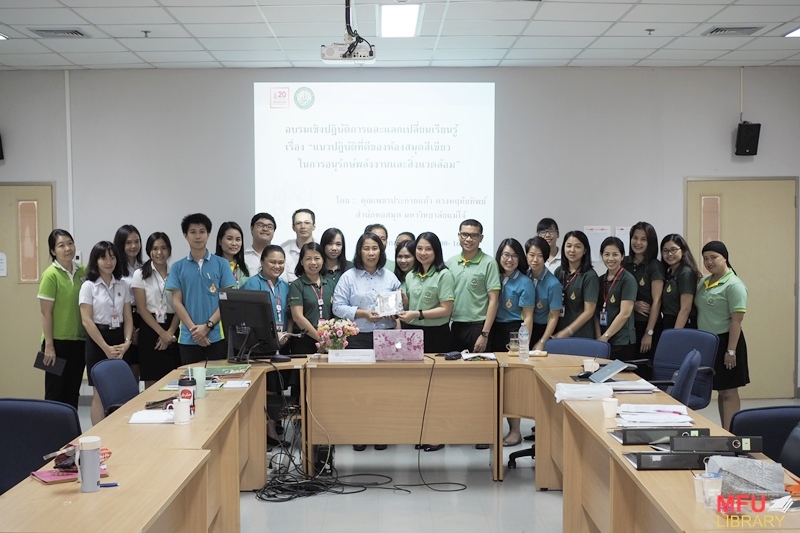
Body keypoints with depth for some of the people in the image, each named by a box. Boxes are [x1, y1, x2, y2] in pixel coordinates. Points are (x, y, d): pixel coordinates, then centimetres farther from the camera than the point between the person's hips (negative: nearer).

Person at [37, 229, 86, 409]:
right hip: (58, 341, -5)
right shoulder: (51, 275, -12)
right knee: (56, 393, 3)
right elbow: (46, 313, -12)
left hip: (79, 340, 5)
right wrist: (49, 346, -14)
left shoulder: (82, 271, 5)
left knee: (73, 392, 13)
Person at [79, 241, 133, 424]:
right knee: (100, 393, -2)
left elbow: (128, 317, 9)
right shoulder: (89, 286, -5)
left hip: (119, 340, 4)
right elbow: (87, 321, -10)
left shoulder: (123, 285, 8)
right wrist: (106, 348, -14)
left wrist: (127, 342, -7)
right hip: (98, 341, -4)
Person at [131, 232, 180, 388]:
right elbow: (141, 308, -3)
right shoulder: (140, 274, 1)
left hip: (172, 330, 2)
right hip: (150, 329, -2)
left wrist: (170, 332, -8)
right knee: (152, 381, -1)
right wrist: (161, 332, -10)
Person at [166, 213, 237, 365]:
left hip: (217, 336, -1)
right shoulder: (178, 267, 7)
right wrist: (193, 329, -10)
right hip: (189, 338, 1)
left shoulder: (221, 264, 4)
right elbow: (177, 302, 3)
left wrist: (207, 326, -11)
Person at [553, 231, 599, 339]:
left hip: (582, 336, -4)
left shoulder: (589, 276, -8)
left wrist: (566, 333, -11)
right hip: (558, 334, 4)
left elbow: (589, 312, -10)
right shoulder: (559, 271, 6)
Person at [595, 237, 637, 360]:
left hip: (622, 343, -5)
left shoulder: (628, 280, -5)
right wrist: (598, 337, -3)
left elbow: (625, 313, -11)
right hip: (602, 342, 5)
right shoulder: (600, 280, 12)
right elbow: (596, 312, 10)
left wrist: (605, 336, -10)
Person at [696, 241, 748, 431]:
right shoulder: (704, 282, 11)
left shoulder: (734, 285, -12)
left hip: (725, 342, -7)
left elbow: (737, 320, -16)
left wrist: (731, 351, -19)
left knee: (728, 392, -4)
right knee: (720, 390, 12)